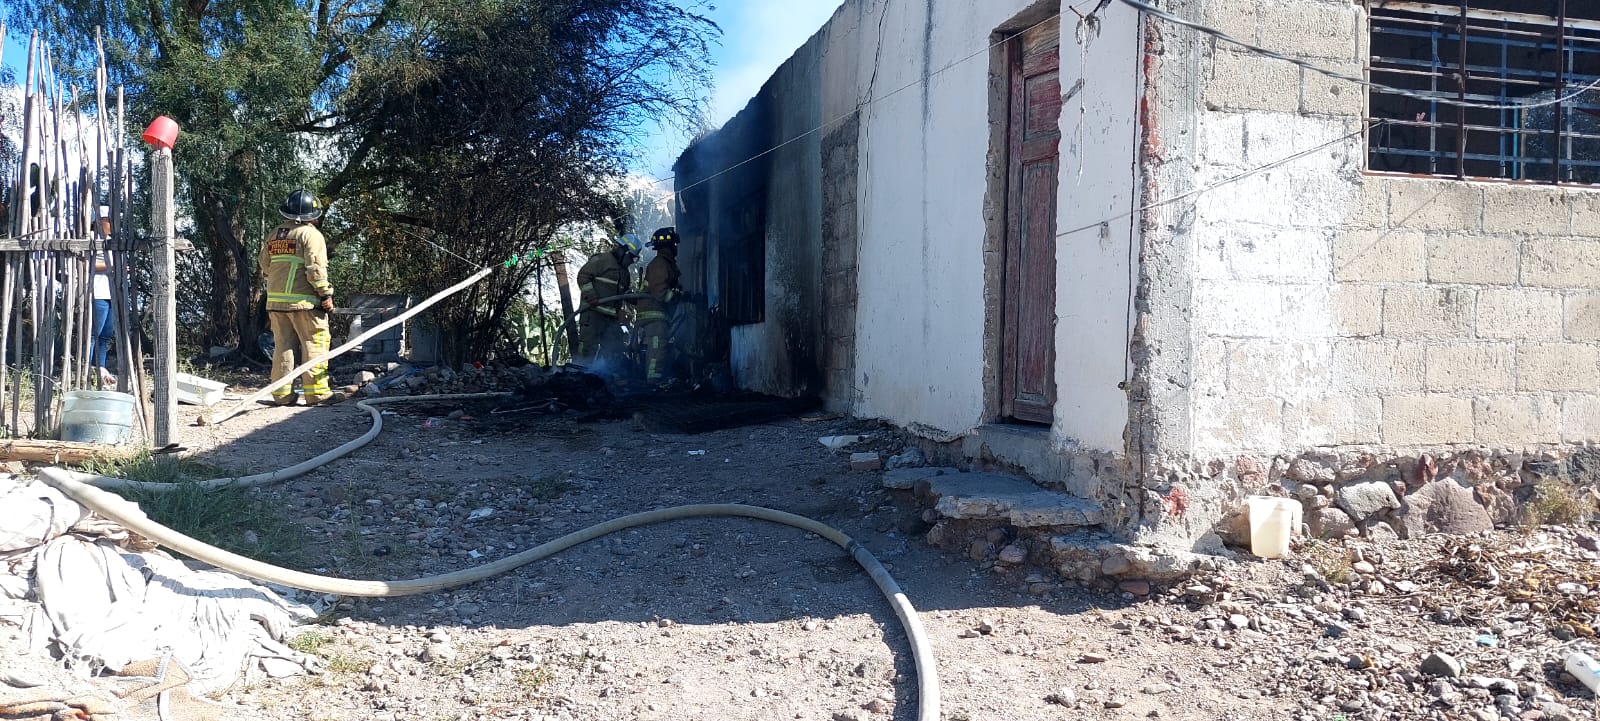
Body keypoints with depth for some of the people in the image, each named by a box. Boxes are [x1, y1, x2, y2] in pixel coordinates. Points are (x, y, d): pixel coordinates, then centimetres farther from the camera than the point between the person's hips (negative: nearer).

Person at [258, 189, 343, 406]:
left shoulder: (273, 235, 15)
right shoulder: (310, 234, -6)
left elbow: (265, 265, 18)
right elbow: (316, 268, -13)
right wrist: (326, 294, -10)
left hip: (275, 300, 7)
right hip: (303, 301, -7)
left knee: (282, 345, 11)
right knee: (314, 345, -2)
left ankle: (282, 393, 11)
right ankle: (316, 392, -4)